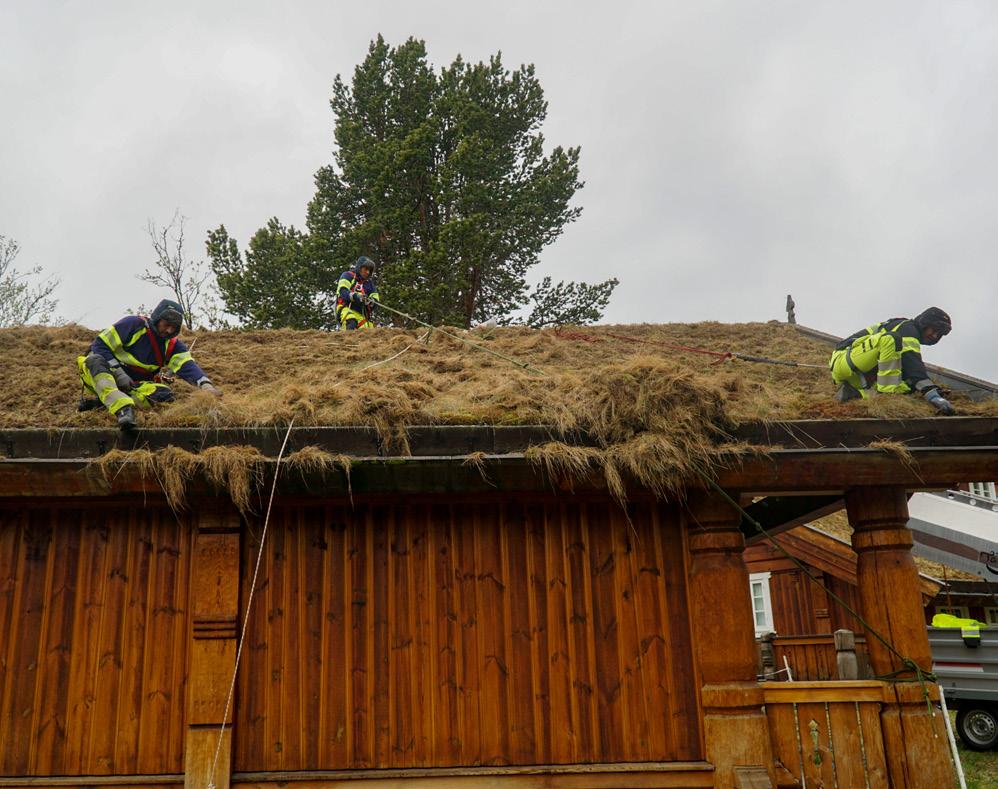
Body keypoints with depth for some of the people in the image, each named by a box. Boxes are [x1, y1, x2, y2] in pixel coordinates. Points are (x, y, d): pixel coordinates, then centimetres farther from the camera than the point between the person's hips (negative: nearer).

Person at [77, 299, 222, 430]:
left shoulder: (173, 345, 1)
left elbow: (187, 366, -17)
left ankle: (103, 401, -25)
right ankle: (123, 408, -58)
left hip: (134, 385, 4)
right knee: (95, 360, -37)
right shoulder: (134, 324, -12)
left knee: (165, 395, -24)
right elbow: (100, 344, -13)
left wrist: (205, 384, -38)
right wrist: (117, 372, -25)